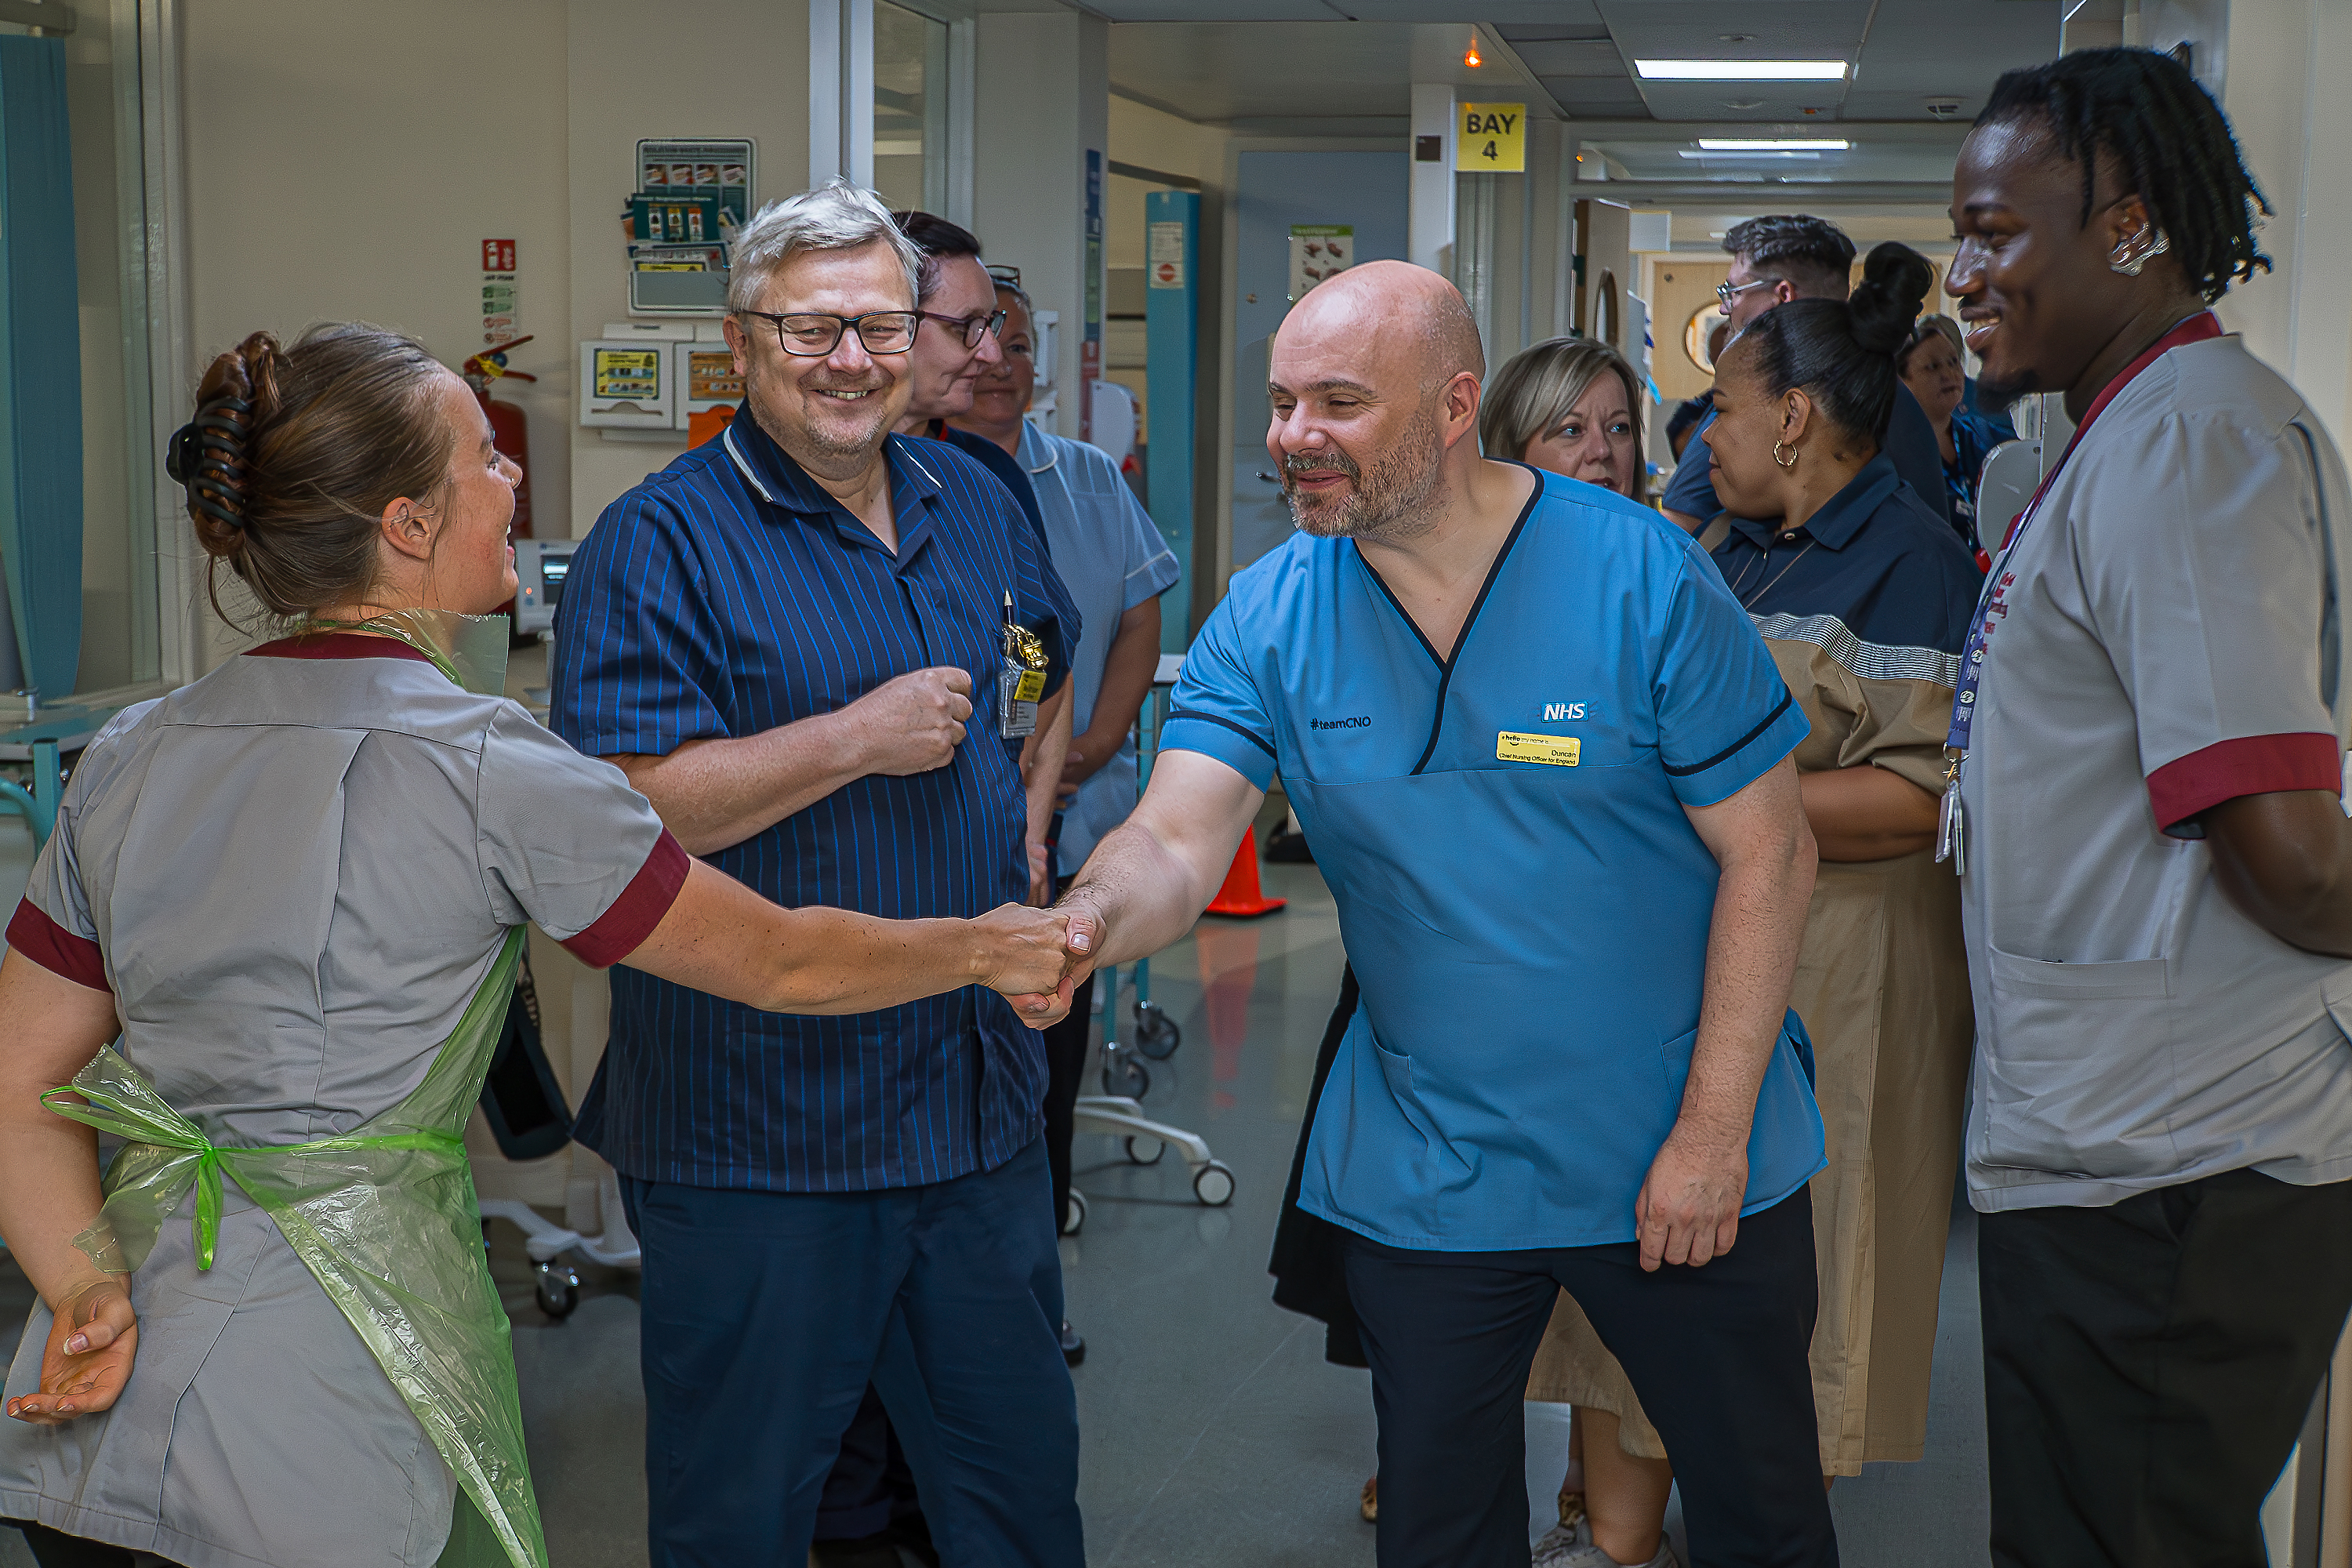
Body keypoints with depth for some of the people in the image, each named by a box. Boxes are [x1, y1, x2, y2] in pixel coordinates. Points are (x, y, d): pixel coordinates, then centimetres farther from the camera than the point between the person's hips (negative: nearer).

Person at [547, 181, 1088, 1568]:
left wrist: (1033, 791, 13)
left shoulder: (974, 505, 9)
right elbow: (616, 812, -21)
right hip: (755, 1124, -6)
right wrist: (857, 740, -22)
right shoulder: (660, 544, -12)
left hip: (980, 1084, 6)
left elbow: (1052, 661, 29)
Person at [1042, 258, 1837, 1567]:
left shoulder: (1642, 575, -14)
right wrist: (1085, 920, -39)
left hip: (1683, 1163, -2)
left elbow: (1768, 851, -11)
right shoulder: (1268, 622, -6)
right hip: (1424, 1173, 2)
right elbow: (1179, 841, -15)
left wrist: (1714, 1130, -13)